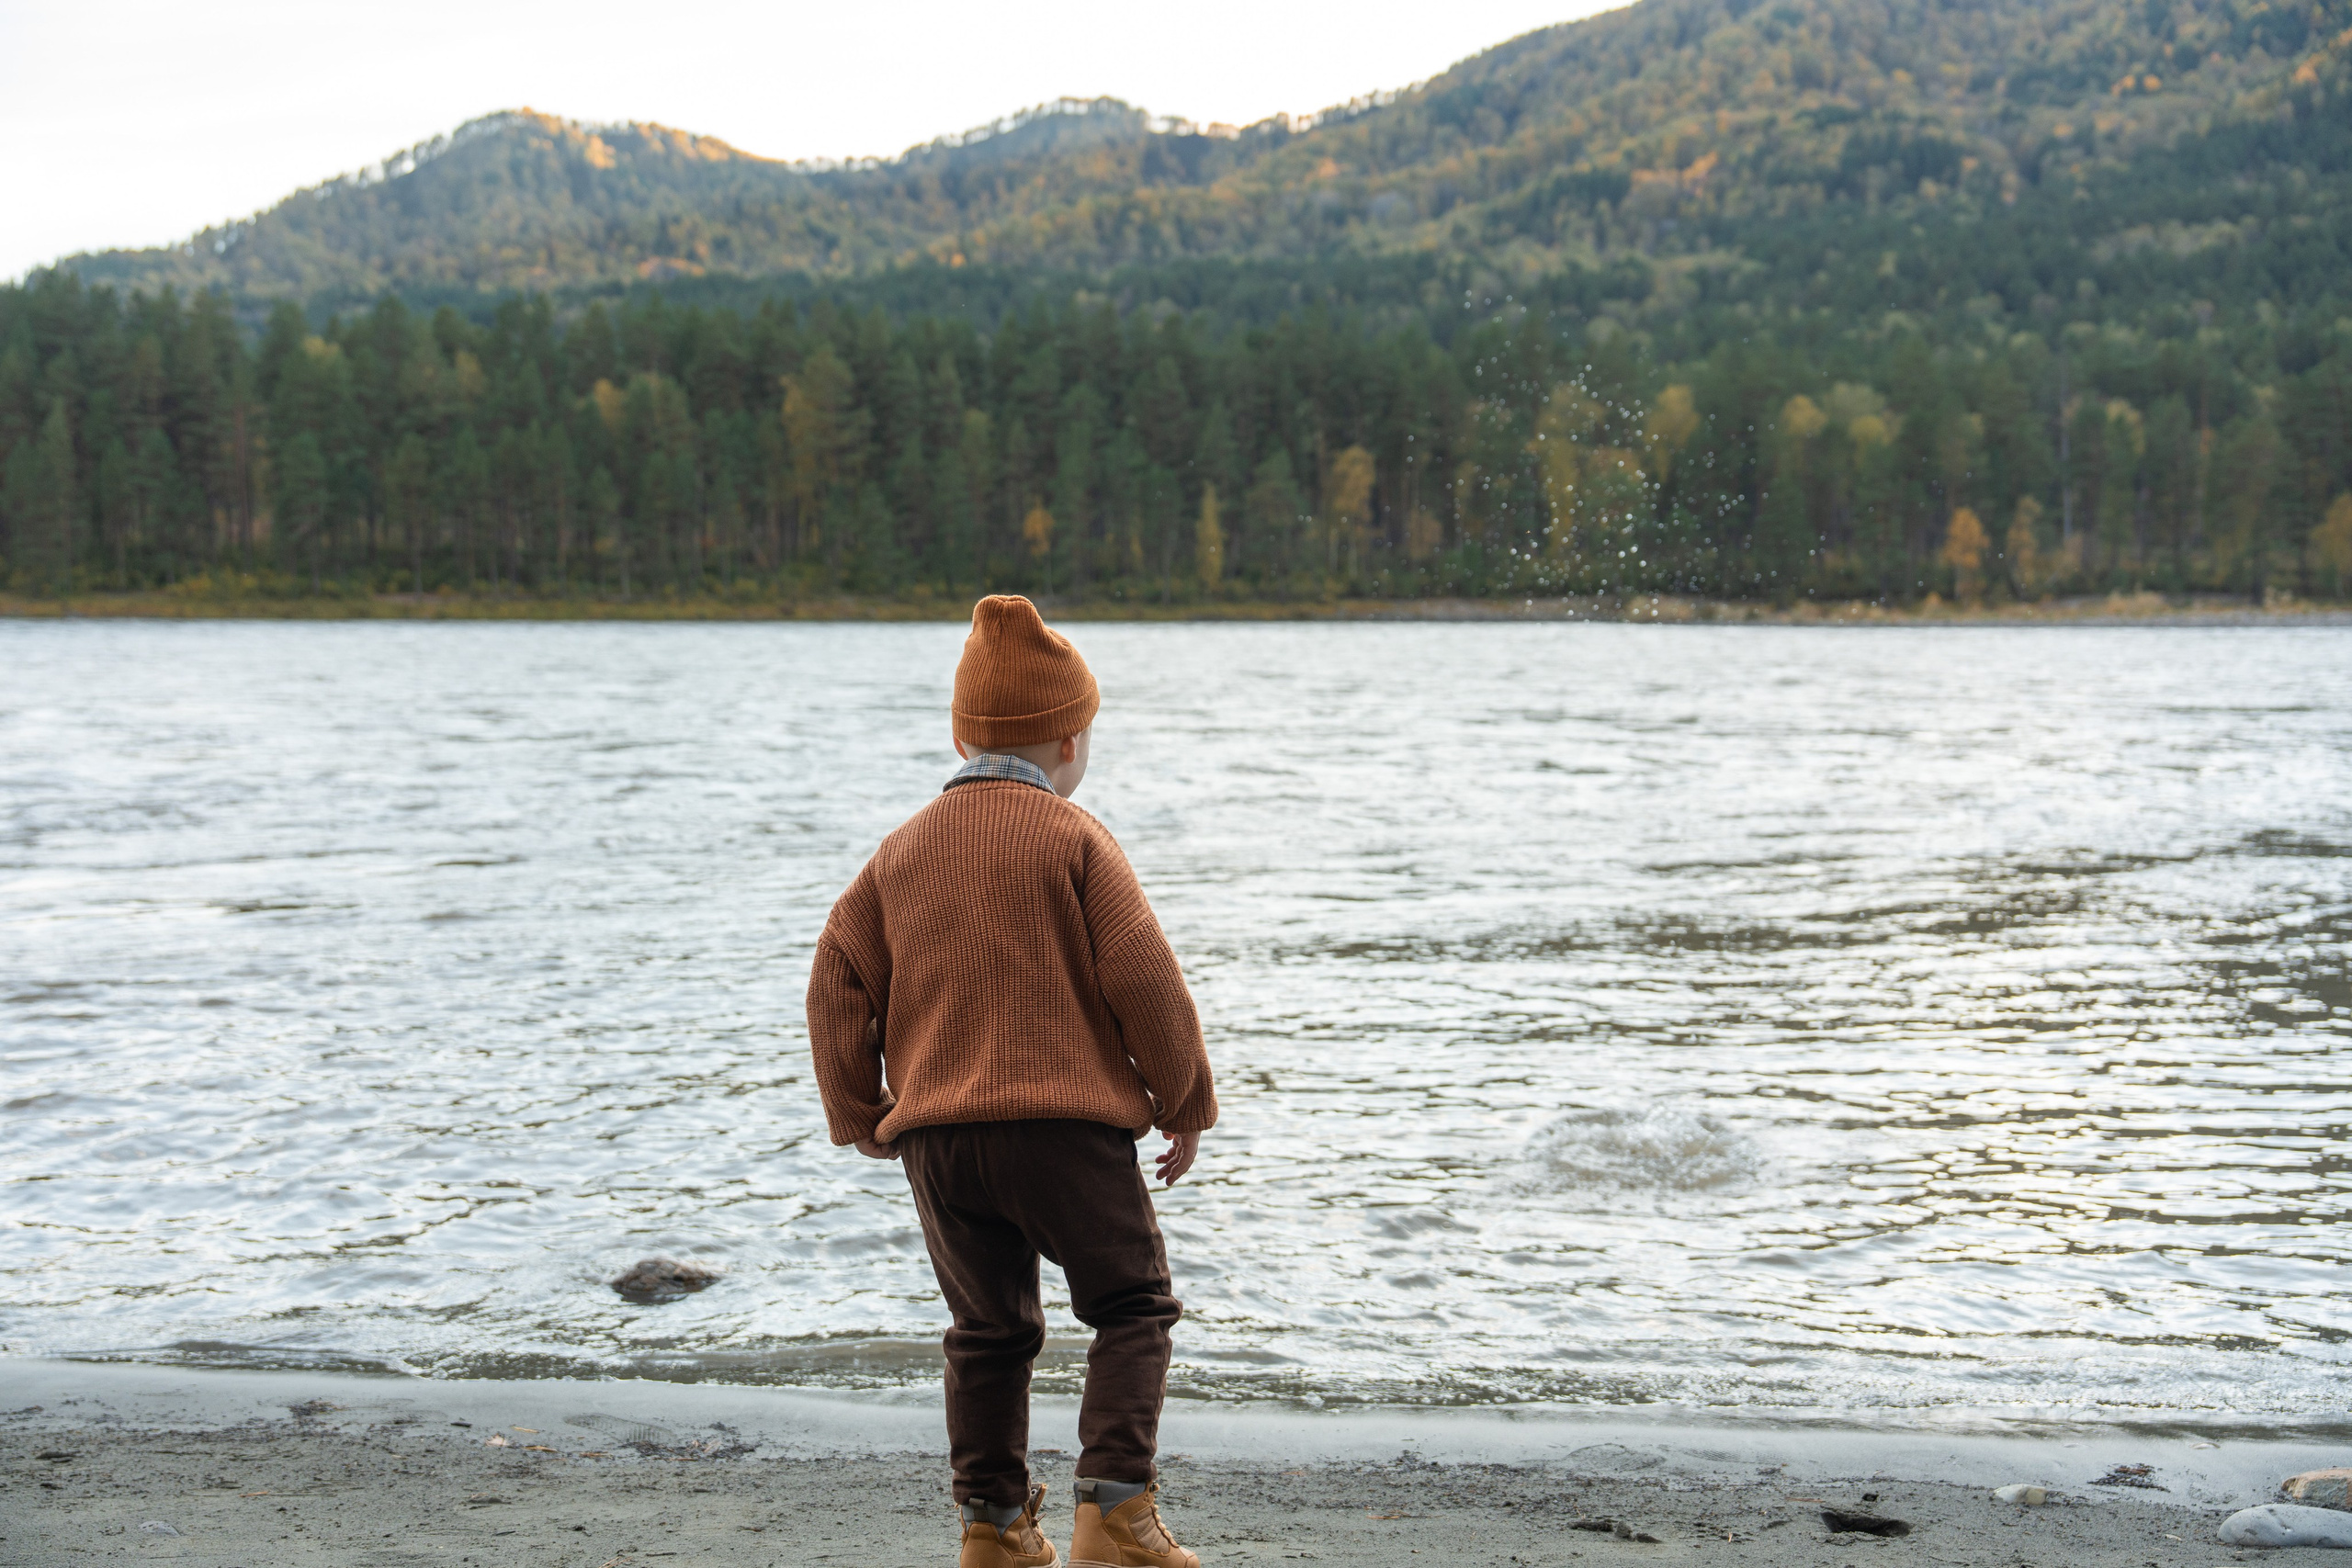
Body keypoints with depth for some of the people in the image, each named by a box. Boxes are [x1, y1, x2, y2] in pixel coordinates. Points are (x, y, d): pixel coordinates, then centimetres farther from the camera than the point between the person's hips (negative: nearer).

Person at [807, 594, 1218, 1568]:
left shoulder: (904, 849, 10)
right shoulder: (1075, 840, -3)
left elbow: (839, 982, 8)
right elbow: (1143, 979, -8)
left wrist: (859, 1116, 19)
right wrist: (1187, 1105, 4)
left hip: (935, 1136, 5)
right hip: (1070, 1126, -4)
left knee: (989, 1329, 17)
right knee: (1134, 1307, 8)